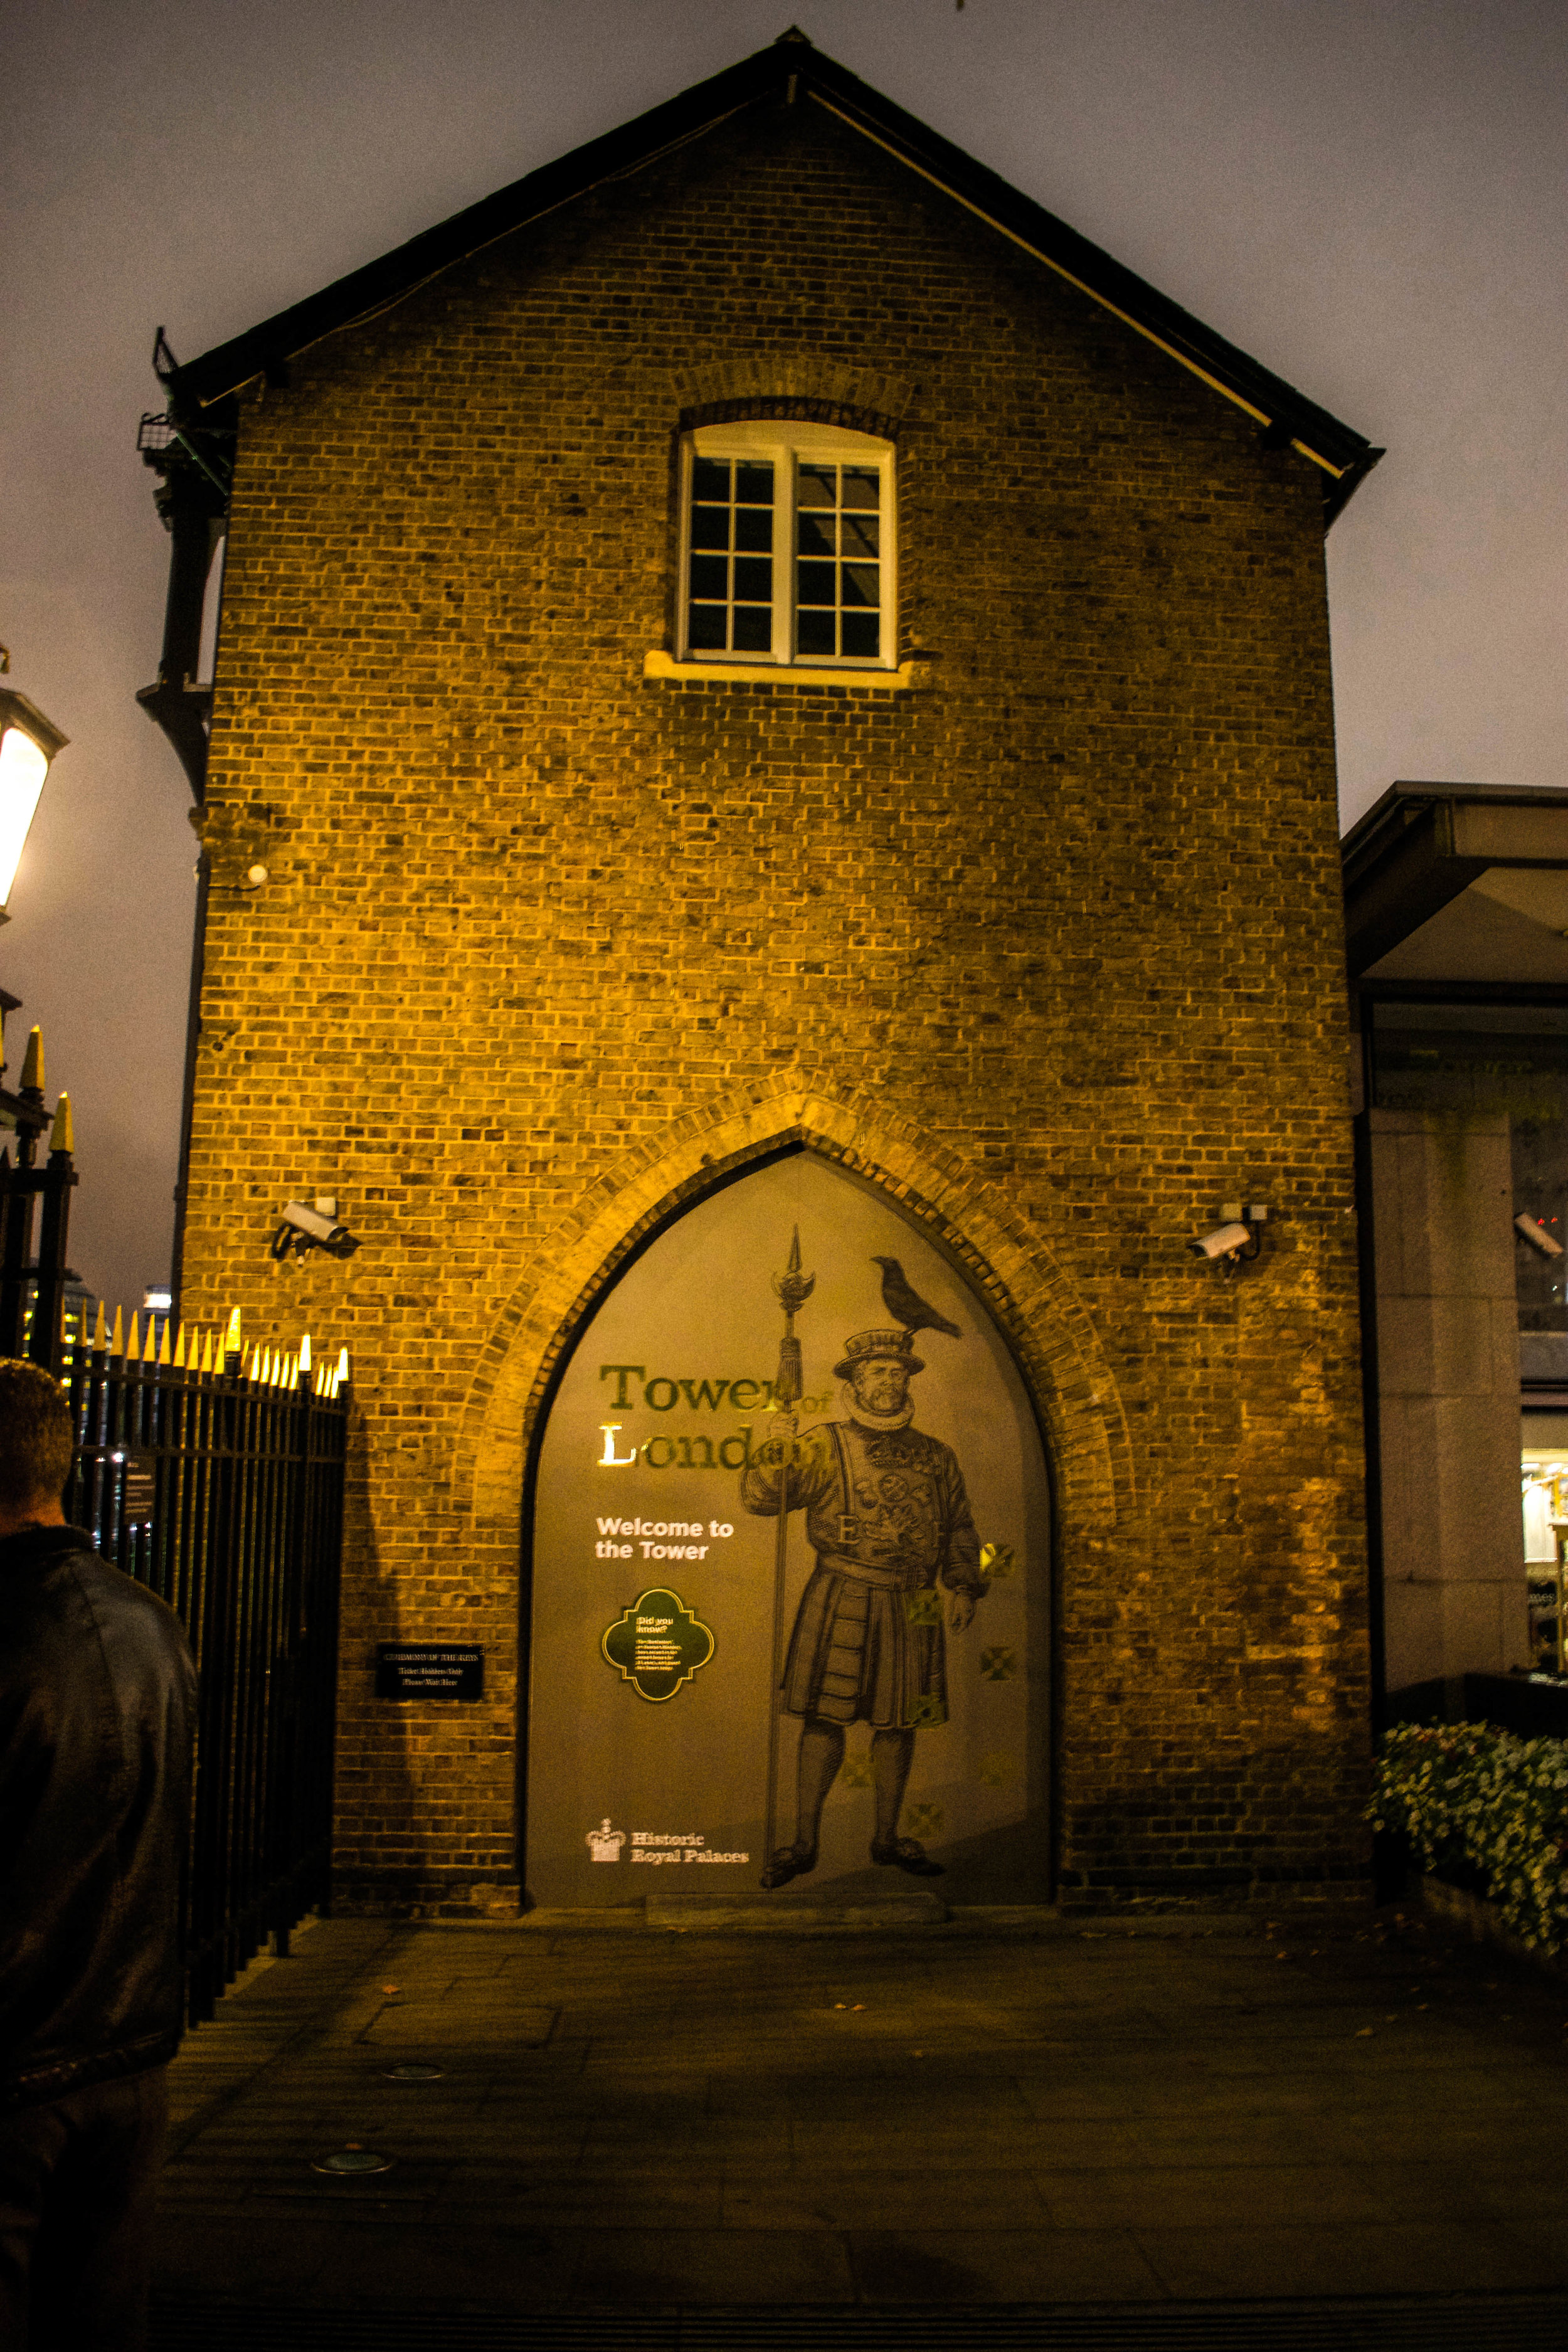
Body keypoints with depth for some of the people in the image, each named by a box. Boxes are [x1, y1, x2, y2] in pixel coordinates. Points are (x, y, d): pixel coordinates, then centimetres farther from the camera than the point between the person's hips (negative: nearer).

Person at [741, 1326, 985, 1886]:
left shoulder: (936, 1456, 12)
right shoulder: (826, 1446, 1)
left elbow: (960, 1529, 21)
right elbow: (760, 1496, -5)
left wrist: (964, 1586, 11)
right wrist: (780, 1447, -20)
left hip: (913, 1608, 4)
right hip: (842, 1602, -3)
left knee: (898, 1722, 10)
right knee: (824, 1719, -3)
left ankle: (887, 1837, 24)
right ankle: (804, 1842, 8)